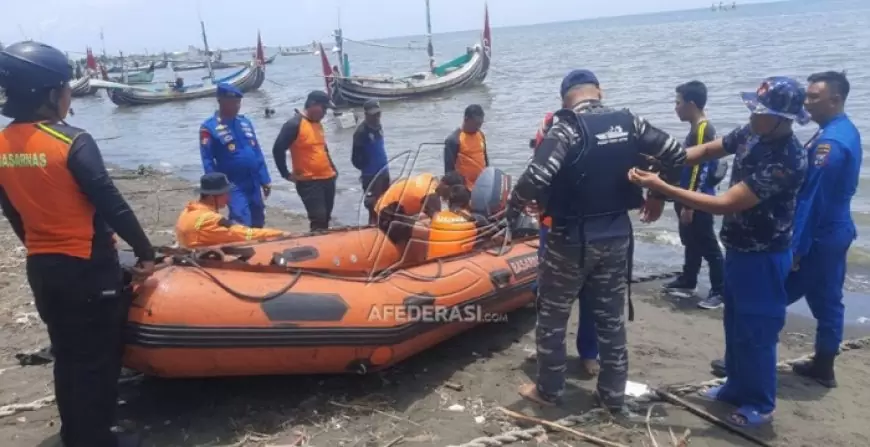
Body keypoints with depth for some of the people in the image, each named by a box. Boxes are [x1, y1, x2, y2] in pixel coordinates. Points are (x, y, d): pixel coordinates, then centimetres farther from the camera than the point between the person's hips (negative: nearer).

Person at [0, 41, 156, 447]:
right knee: (98, 358, 7)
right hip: (87, 268, -7)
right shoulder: (73, 143, -18)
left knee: (67, 355, 19)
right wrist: (145, 252, -8)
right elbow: (112, 205, -18)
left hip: (40, 269, 7)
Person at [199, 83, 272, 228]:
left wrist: (265, 180, 10)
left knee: (258, 224, 14)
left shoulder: (245, 122, 9)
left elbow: (257, 153, 11)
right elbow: (208, 161, -10)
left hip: (254, 183, 6)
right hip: (233, 186, -6)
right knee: (242, 225, -13)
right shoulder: (209, 128, -9)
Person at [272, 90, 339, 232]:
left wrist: (333, 168, 19)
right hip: (308, 181, -8)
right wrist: (286, 174, -12)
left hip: (327, 178, 8)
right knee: (318, 219, -13)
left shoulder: (318, 124, 13)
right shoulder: (294, 125, -13)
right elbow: (278, 149, -16)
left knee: (326, 219, 13)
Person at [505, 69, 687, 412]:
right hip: (617, 235, 5)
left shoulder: (567, 129, -17)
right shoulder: (629, 123, 0)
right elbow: (677, 155, 4)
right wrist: (659, 196, 18)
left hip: (572, 239, -5)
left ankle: (548, 390, 26)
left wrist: (513, 211, -12)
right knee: (611, 318, 17)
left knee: (552, 316, 13)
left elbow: (535, 178, -29)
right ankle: (613, 395, 27)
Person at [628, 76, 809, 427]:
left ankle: (760, 404, 24)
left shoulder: (787, 161, -30)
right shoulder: (753, 133, -4)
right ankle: (737, 387, 39)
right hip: (738, 249, 9)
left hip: (763, 257, -9)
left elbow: (725, 205, -33)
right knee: (735, 324, 21)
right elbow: (708, 150, 9)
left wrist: (662, 188, -33)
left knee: (755, 331, 5)